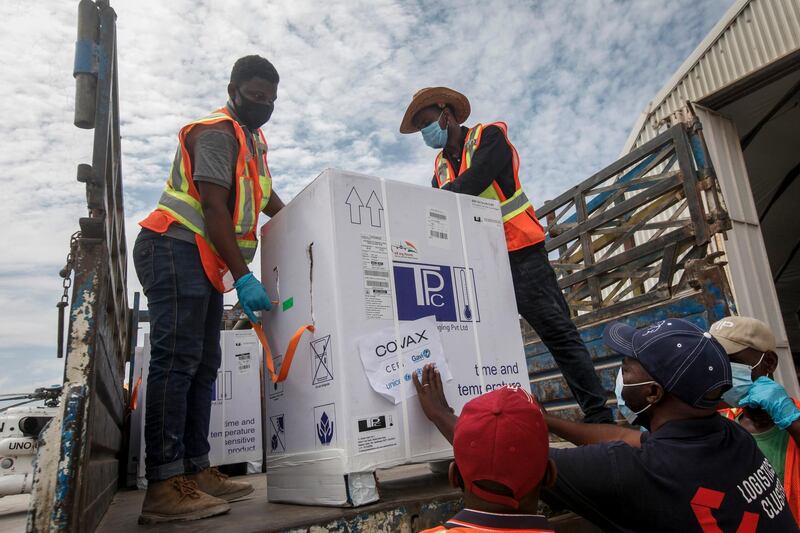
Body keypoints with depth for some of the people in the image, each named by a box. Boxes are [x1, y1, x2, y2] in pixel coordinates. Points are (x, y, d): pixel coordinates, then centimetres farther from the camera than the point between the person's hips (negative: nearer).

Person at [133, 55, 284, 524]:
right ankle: (164, 486, -14)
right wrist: (243, 277, -25)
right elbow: (215, 209, -20)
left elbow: (264, 194, 34)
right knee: (176, 359, -15)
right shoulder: (216, 133, -9)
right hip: (177, 250, -10)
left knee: (203, 364, 5)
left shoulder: (254, 138, 20)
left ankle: (196, 471, 10)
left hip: (206, 262, 10)